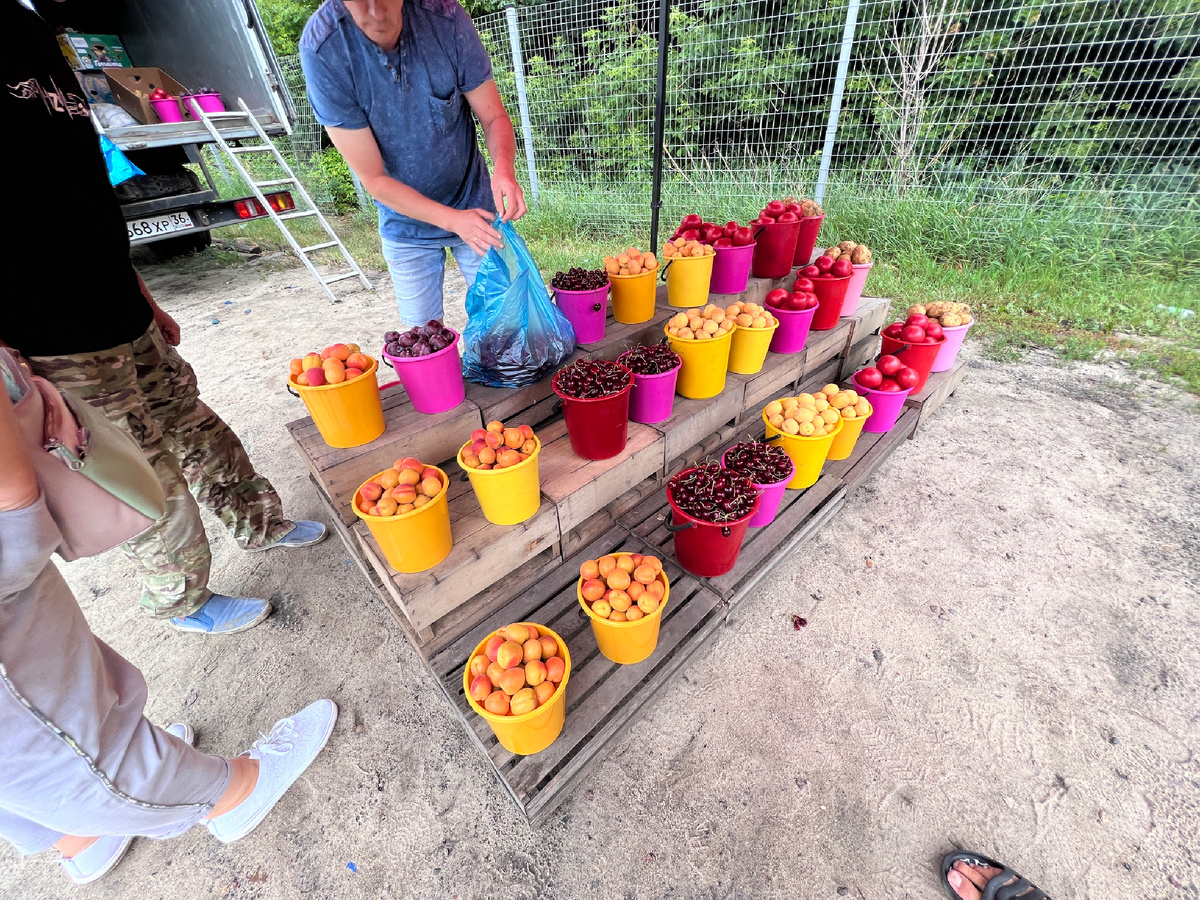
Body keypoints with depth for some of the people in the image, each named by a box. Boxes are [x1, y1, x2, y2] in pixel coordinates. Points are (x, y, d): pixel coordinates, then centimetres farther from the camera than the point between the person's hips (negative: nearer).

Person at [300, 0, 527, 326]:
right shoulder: (321, 50, -20)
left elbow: (494, 117, -8)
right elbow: (373, 178, -19)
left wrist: (504, 167, -31)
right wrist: (452, 220, -31)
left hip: (475, 206, 1)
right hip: (407, 224, 0)